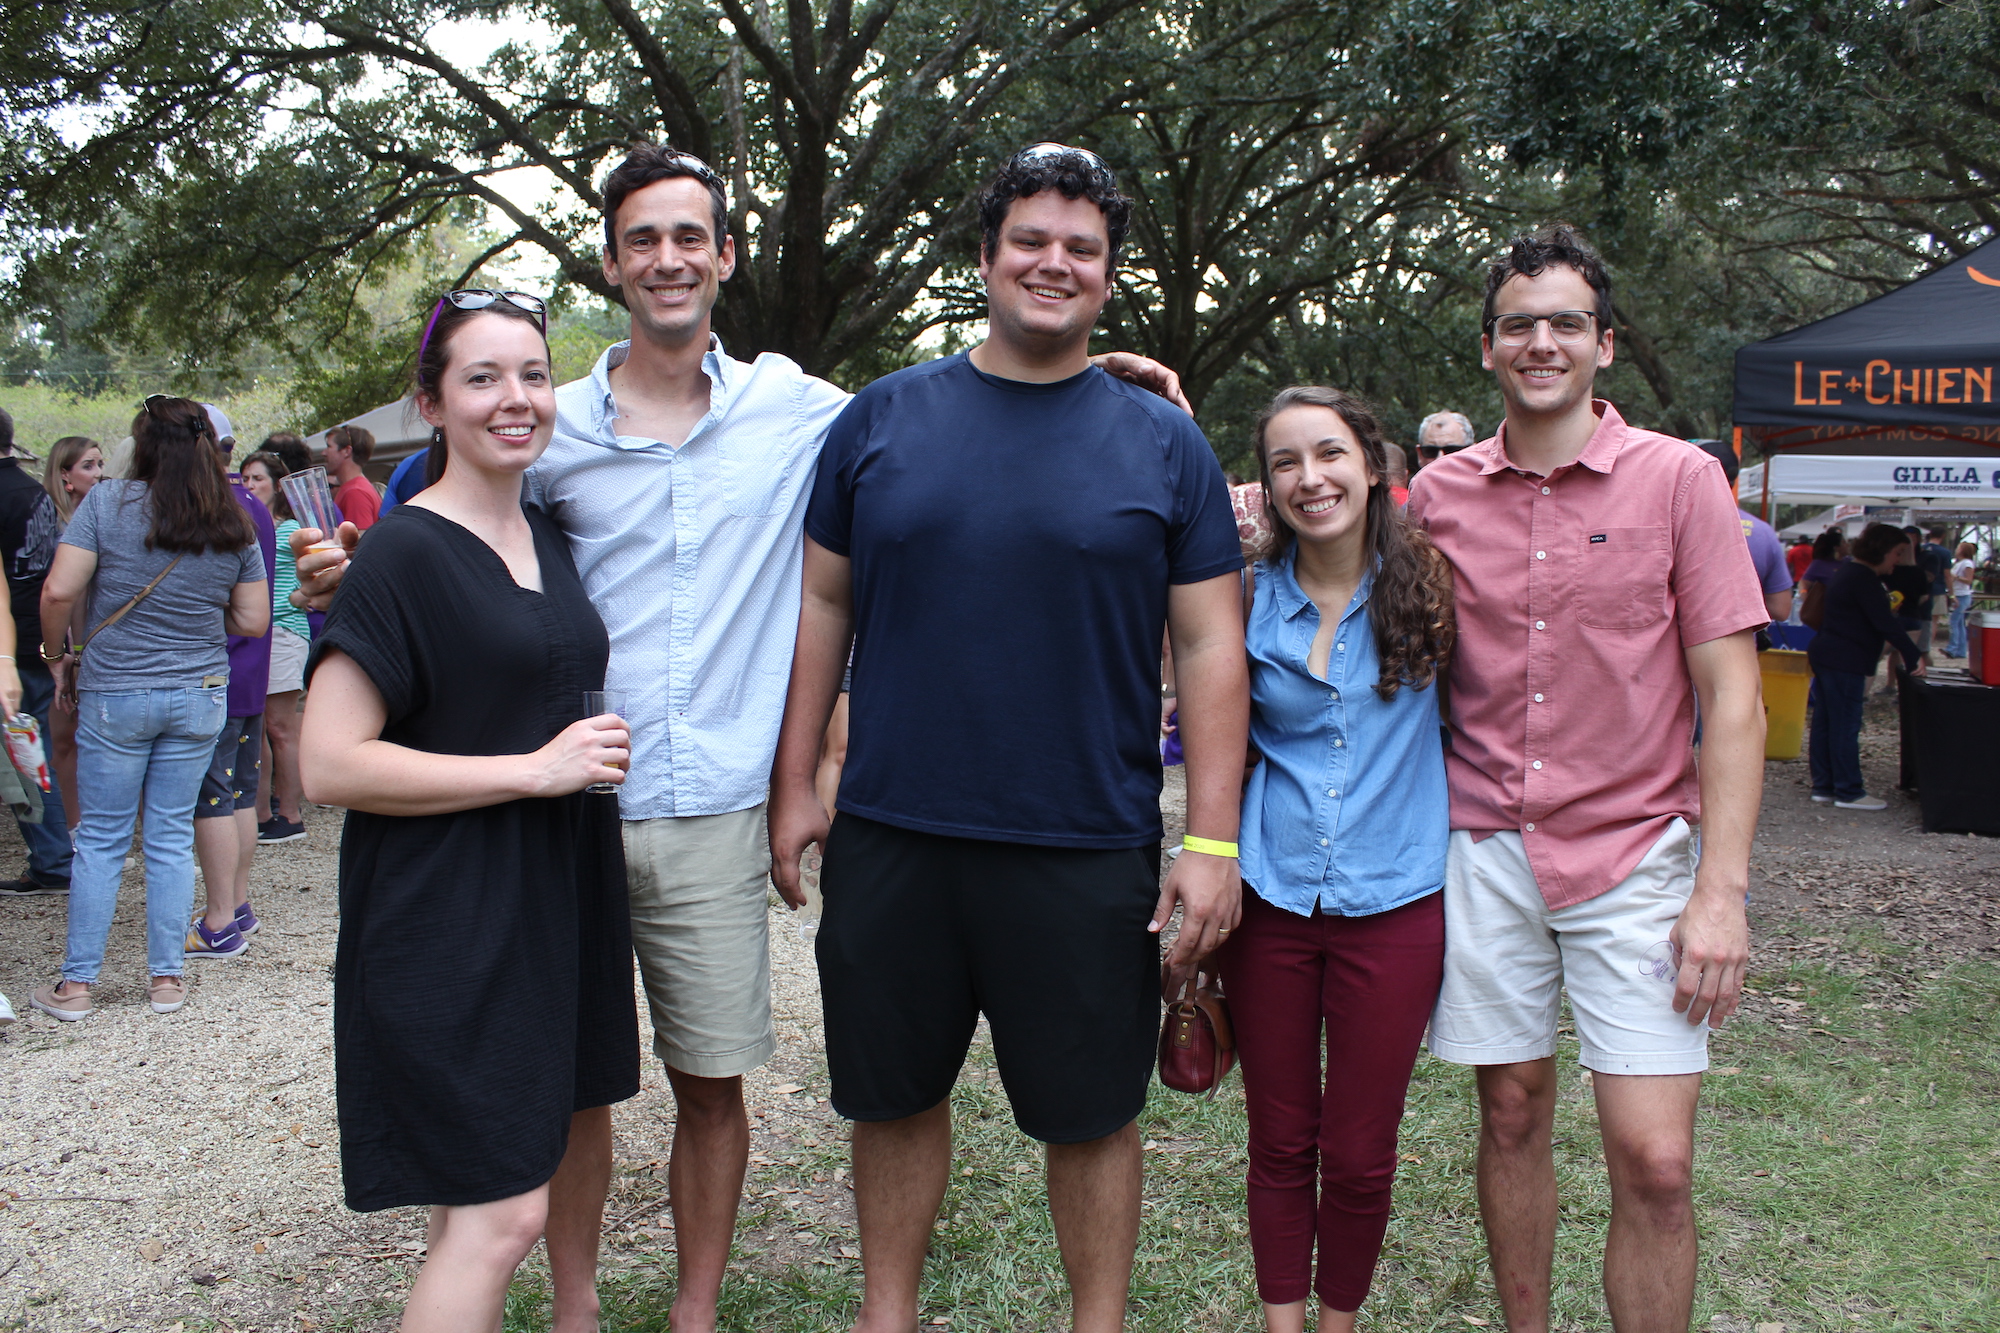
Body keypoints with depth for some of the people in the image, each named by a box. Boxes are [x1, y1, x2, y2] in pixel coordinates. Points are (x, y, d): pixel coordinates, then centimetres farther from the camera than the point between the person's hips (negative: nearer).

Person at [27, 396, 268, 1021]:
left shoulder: (109, 501, -8)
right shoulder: (235, 525, 1)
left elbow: (58, 591, -12)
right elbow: (253, 620, 4)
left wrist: (56, 650, 5)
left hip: (113, 694, -2)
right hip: (198, 695, 2)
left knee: (100, 838, 7)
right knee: (172, 836, 9)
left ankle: (76, 984, 13)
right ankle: (167, 978, 14)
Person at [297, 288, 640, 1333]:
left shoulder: (550, 538, 9)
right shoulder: (404, 553, -14)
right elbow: (329, 764, -20)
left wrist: (594, 754, 11)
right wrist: (537, 768, -20)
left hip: (567, 893, 8)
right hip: (453, 919, -8)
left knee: (578, 1122, 22)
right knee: (498, 1212, -8)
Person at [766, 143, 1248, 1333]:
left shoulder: (1164, 443, 1)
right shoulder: (883, 418, 5)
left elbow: (1212, 646, 0)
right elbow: (825, 605, 9)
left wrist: (1213, 843, -6)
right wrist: (795, 784, 5)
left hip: (1088, 854, -1)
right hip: (890, 836, 2)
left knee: (1091, 1111, 10)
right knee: (896, 1094, 15)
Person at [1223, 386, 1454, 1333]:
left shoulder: (1425, 583, -3)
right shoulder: (1248, 596, 1)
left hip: (1393, 901, -1)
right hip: (1270, 897, 1)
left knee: (1360, 1156, 8)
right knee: (1280, 1143, 11)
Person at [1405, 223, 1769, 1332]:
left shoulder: (1678, 479, -3)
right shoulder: (1438, 493, 4)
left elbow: (1732, 695, -4)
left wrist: (1721, 888, -11)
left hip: (1633, 852, -2)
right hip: (1483, 852, 2)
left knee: (1655, 1160, -6)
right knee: (1512, 1115, 12)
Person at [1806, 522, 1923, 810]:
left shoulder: (1851, 572, 17)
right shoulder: (1864, 579, -15)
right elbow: (1885, 623, -20)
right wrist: (1914, 656, -17)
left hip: (1825, 656, 11)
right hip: (1844, 663, -11)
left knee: (1824, 724, 10)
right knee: (1845, 727, -6)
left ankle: (1823, 787, 15)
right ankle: (1849, 793, -2)